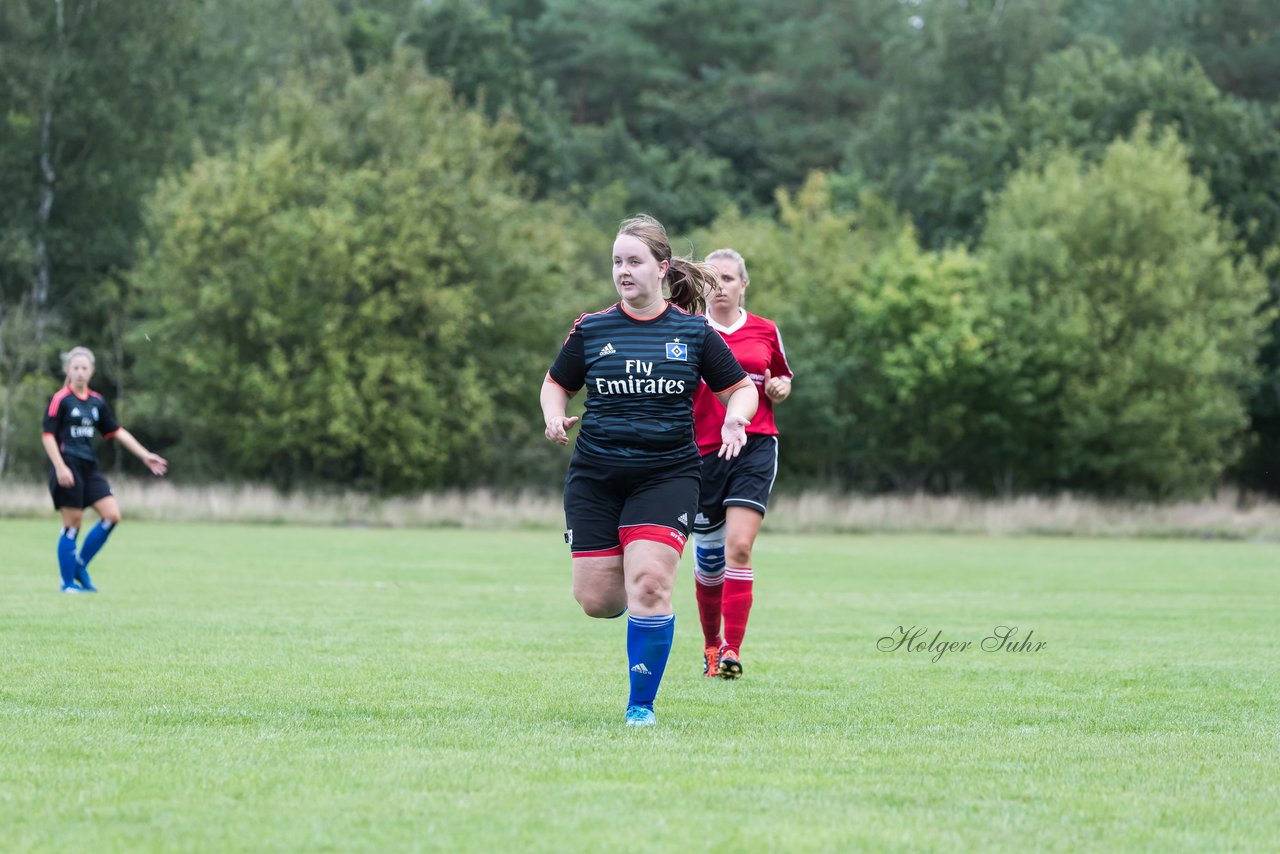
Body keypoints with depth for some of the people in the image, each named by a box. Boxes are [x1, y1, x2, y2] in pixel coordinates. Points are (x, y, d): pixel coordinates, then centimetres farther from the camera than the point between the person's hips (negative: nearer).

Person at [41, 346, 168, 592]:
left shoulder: (97, 401, 12)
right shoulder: (60, 399, -7)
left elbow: (117, 432, 18)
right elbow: (48, 436, -10)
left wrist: (145, 456, 16)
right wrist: (60, 467, -20)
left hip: (89, 468, 7)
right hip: (68, 468, -7)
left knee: (112, 515, -4)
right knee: (73, 524, -6)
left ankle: (80, 565, 10)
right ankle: (68, 582, 5)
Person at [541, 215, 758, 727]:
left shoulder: (694, 332, 2)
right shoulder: (592, 330, 4)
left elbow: (741, 389, 9)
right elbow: (556, 384, 16)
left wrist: (736, 416, -13)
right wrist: (554, 416, -5)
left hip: (667, 474, -2)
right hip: (595, 476, 2)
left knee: (649, 584, -18)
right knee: (596, 600, -3)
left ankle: (641, 704, -2)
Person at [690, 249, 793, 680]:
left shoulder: (765, 332, 8)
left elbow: (783, 378, 23)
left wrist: (780, 387, 1)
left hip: (755, 448, 0)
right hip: (704, 450, 0)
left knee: (739, 547, -16)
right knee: (708, 561, 7)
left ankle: (732, 651, -16)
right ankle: (711, 643, 29)